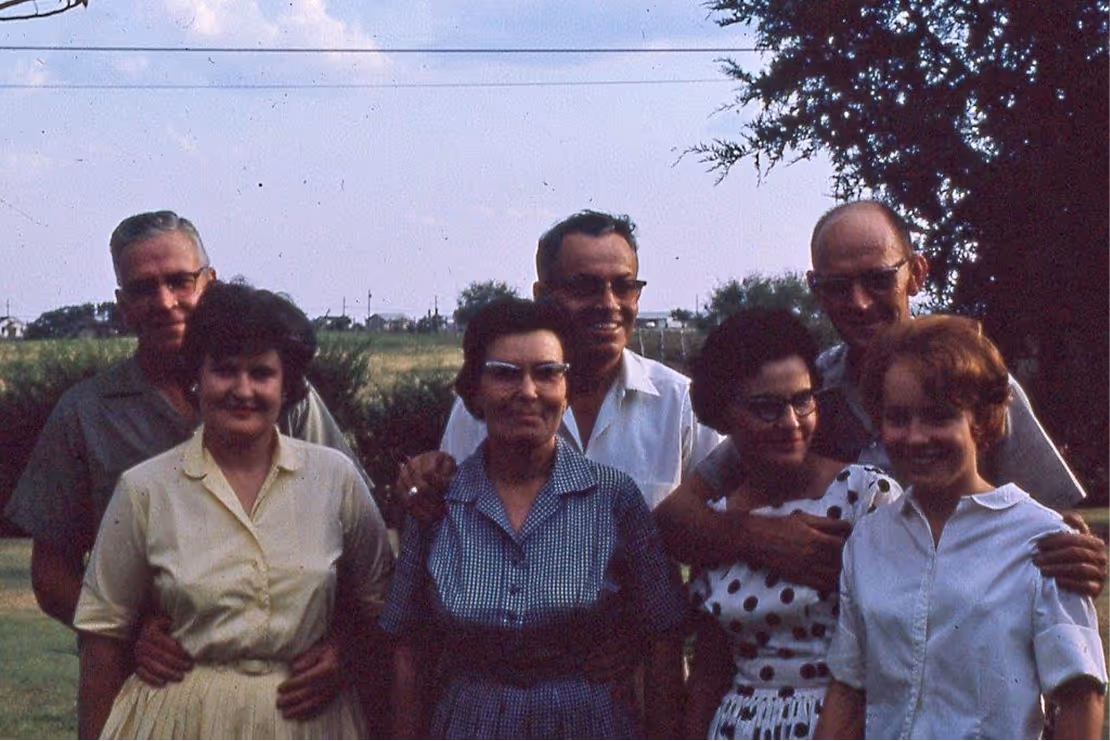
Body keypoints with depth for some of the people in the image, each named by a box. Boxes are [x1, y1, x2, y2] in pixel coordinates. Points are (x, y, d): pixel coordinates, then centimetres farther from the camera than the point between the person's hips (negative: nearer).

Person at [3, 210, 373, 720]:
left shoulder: (287, 397, 1)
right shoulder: (84, 415, 3)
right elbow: (52, 572, 4)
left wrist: (342, 644, -17)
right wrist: (129, 633, -14)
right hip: (149, 688, 0)